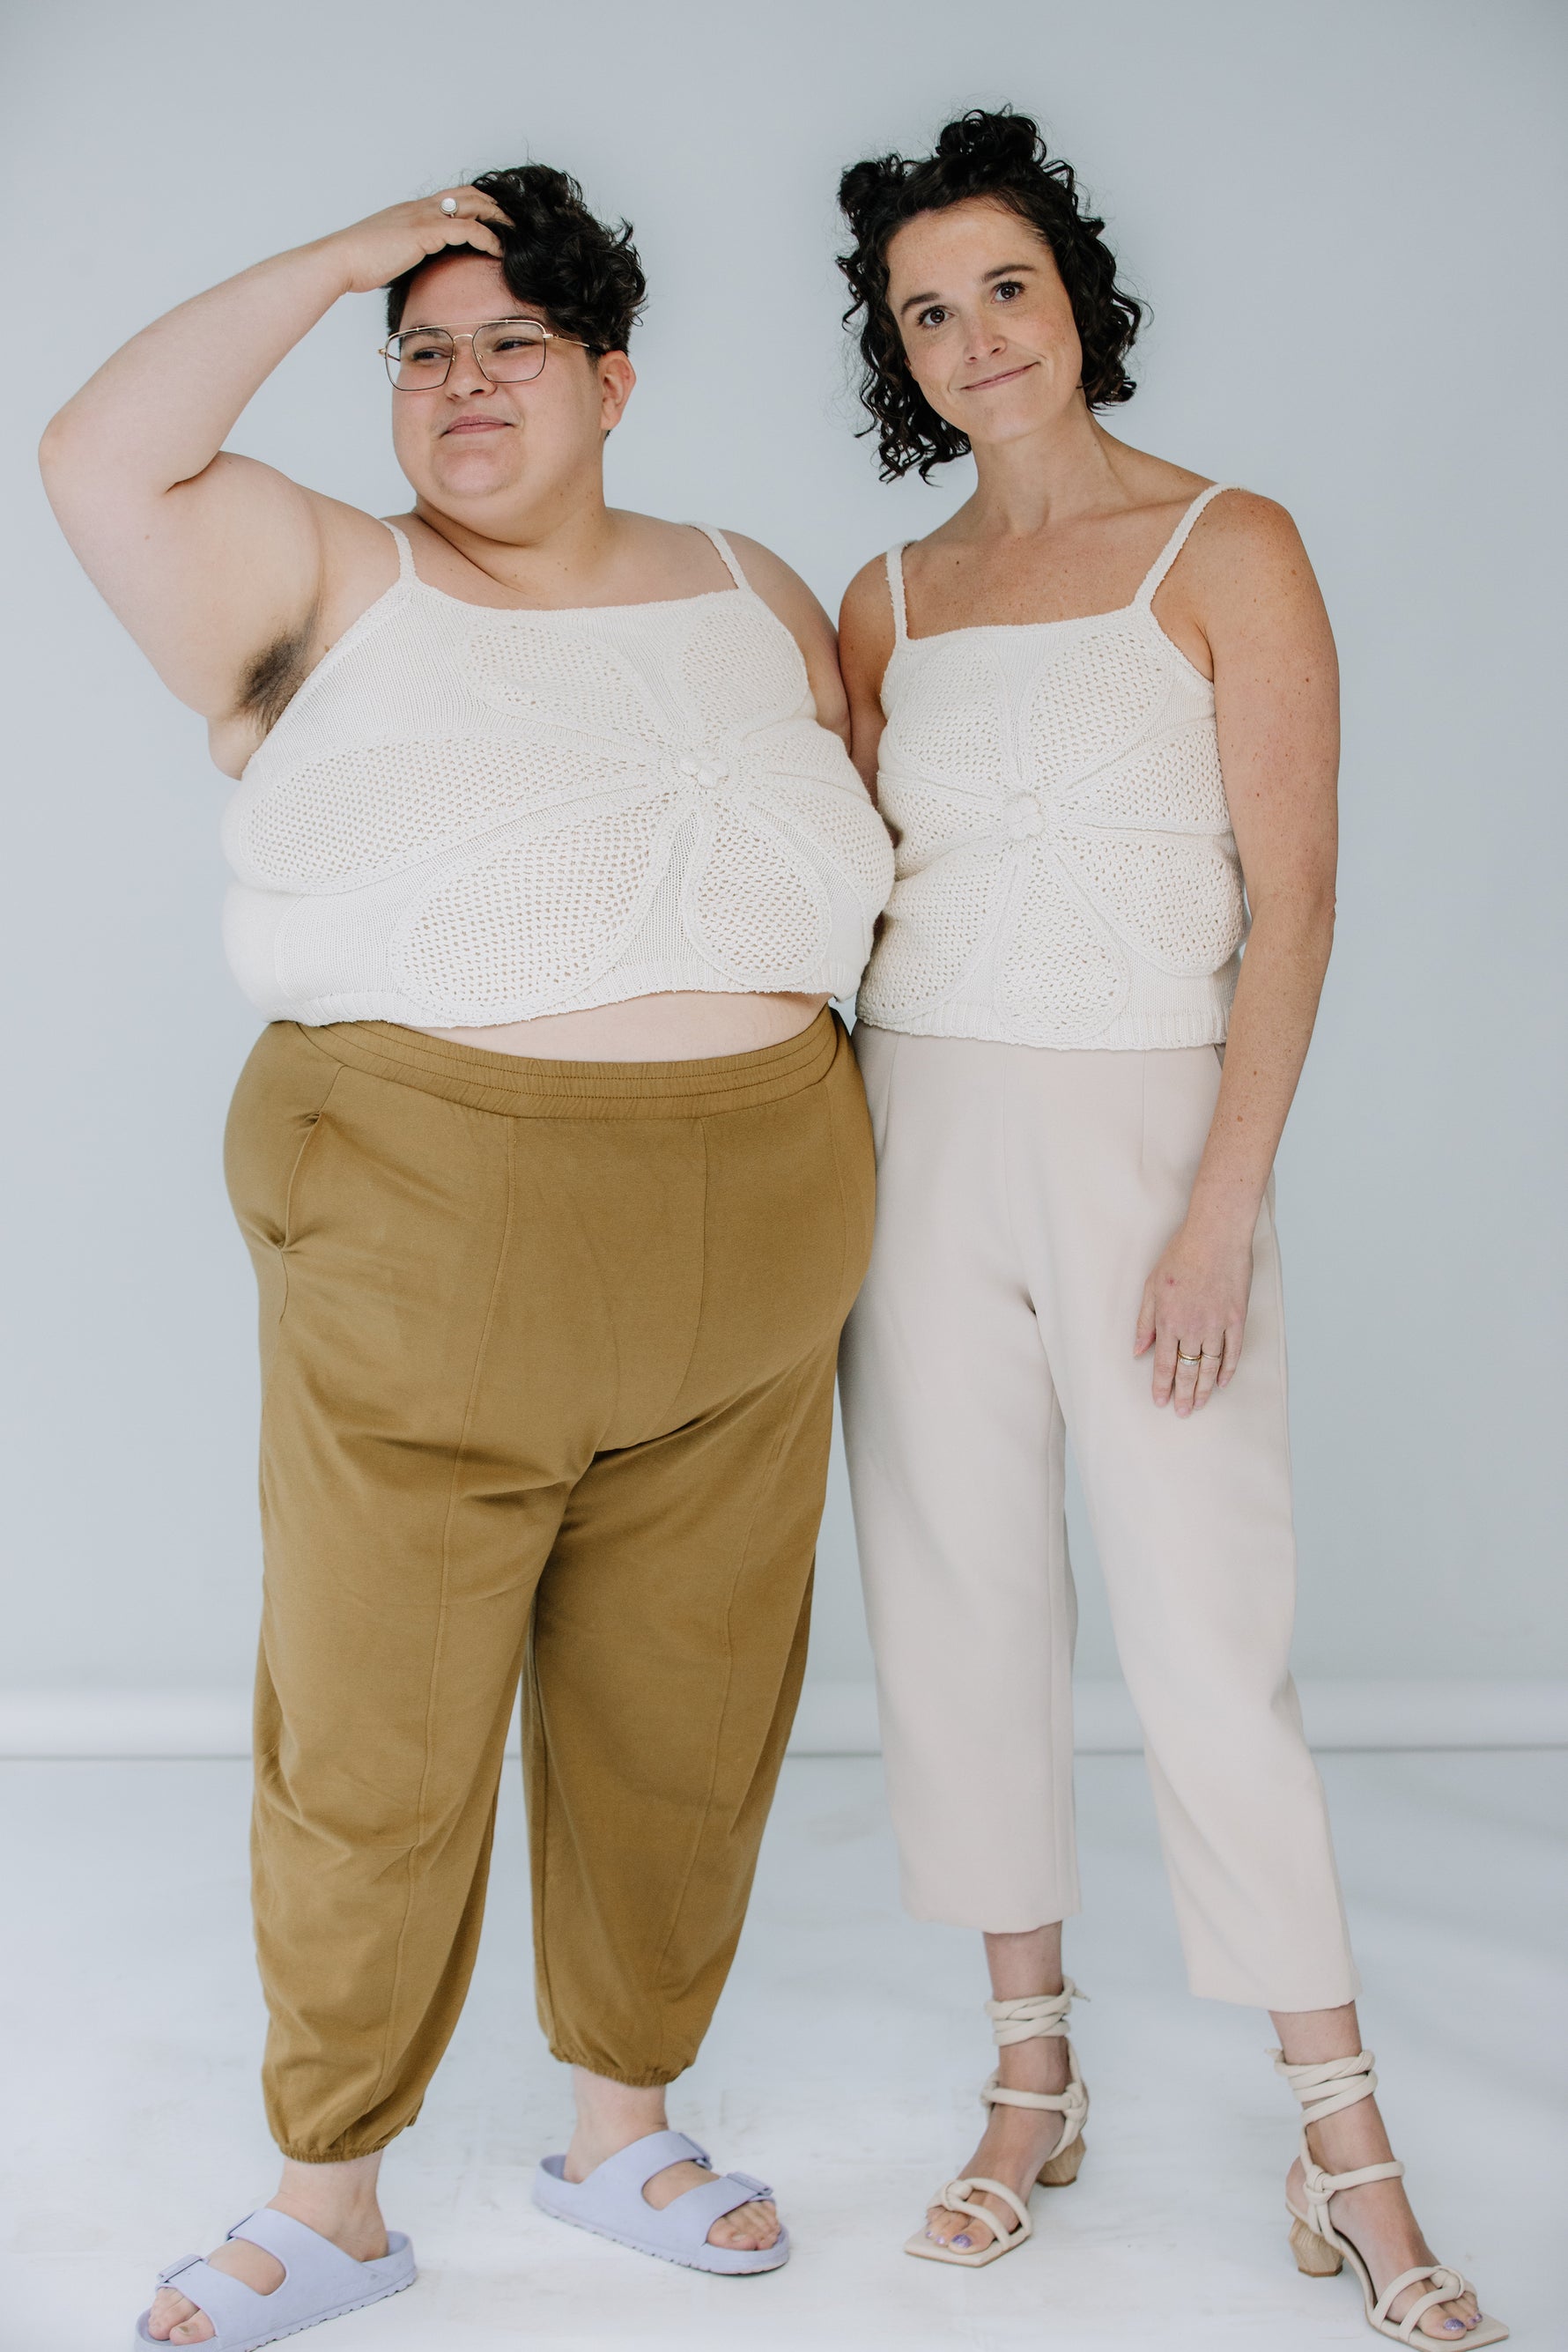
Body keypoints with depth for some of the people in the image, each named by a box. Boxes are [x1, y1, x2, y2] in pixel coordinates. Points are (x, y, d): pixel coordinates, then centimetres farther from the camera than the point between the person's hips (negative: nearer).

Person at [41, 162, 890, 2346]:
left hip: (742, 1265, 3)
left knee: (683, 1718, 12)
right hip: (427, 1252, -3)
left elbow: (864, 866, 20)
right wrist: (337, 262, -6)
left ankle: (624, 2126, 33)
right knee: (375, 1743, 3)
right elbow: (100, 459, -12)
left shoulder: (760, 598, 13)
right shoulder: (331, 590, 3)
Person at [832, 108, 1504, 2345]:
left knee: (1212, 1635, -4)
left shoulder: (1229, 550, -2)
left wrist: (1221, 1209, -13)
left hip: (1149, 1126, -4)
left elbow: (1289, 898, -7)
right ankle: (1033, 2076, 23)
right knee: (963, 1608, 7)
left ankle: (1348, 2155, 10)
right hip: (918, 1133, 4)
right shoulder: (886, 599, 11)